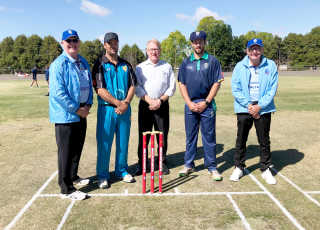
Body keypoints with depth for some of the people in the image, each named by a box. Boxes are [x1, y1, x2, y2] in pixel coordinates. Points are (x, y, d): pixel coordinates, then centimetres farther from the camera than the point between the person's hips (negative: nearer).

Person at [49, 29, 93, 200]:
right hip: (65, 115, -8)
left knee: (77, 149, 19)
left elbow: (89, 85, 16)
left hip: (81, 114, 8)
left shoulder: (83, 63, 11)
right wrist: (76, 109, -17)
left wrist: (87, 105, 1)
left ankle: (73, 177, 38)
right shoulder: (59, 64, -13)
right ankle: (66, 189, 11)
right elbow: (58, 92, -19)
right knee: (66, 152, 0)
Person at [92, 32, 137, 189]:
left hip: (125, 109, 4)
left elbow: (132, 86, 7)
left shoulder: (125, 65, 13)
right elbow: (100, 90, -10)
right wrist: (118, 103, -16)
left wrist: (126, 103, -10)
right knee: (104, 143, 2)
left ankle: (122, 171, 27)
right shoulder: (100, 64, -1)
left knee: (123, 142, 11)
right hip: (107, 108, -4)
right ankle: (102, 175, 16)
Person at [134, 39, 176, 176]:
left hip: (162, 105, 0)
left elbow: (172, 87, 4)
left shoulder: (167, 67, 9)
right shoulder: (140, 67, 8)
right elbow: (137, 87, 0)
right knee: (143, 136, 2)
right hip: (145, 105, 0)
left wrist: (160, 100, -9)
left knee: (162, 135, 4)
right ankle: (141, 163, 14)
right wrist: (149, 100, -13)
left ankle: (163, 163, 17)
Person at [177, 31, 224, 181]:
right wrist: (190, 103, -5)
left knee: (209, 137, 2)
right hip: (190, 104, 2)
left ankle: (212, 167, 12)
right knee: (190, 136, 9)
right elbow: (182, 84, 7)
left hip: (207, 104, -2)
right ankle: (188, 165, 21)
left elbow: (216, 84, -2)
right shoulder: (186, 62, 11)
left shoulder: (212, 61, 3)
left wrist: (206, 102, -9)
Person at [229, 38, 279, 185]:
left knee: (264, 141, 9)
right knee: (241, 139, 8)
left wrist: (260, 106, -12)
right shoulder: (240, 66, 0)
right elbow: (235, 89, -3)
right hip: (244, 108, 0)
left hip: (264, 109, 0)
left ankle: (266, 169, 24)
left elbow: (272, 89, -3)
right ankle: (239, 167, 23)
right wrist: (248, 105, -12)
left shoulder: (271, 66, 0)